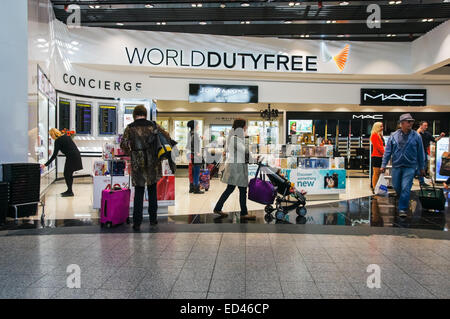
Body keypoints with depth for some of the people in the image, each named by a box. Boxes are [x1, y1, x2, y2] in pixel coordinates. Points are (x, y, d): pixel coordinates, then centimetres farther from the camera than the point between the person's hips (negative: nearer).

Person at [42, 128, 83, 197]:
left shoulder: (58, 141, -11)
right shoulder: (65, 136, 12)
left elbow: (54, 155, -12)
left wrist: (45, 165, -8)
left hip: (71, 157, -9)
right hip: (76, 155, 9)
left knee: (67, 174, 0)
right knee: (69, 174, 15)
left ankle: (70, 192, 4)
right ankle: (69, 191, 21)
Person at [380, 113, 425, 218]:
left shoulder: (416, 136, -1)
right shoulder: (394, 136, 1)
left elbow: (420, 153, 6)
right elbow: (388, 151, 4)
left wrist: (421, 168, 9)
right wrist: (383, 165, 1)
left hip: (410, 167, -2)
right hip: (396, 166, 2)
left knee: (405, 188, -8)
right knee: (396, 187, 11)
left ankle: (403, 209, 1)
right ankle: (403, 201, 40)